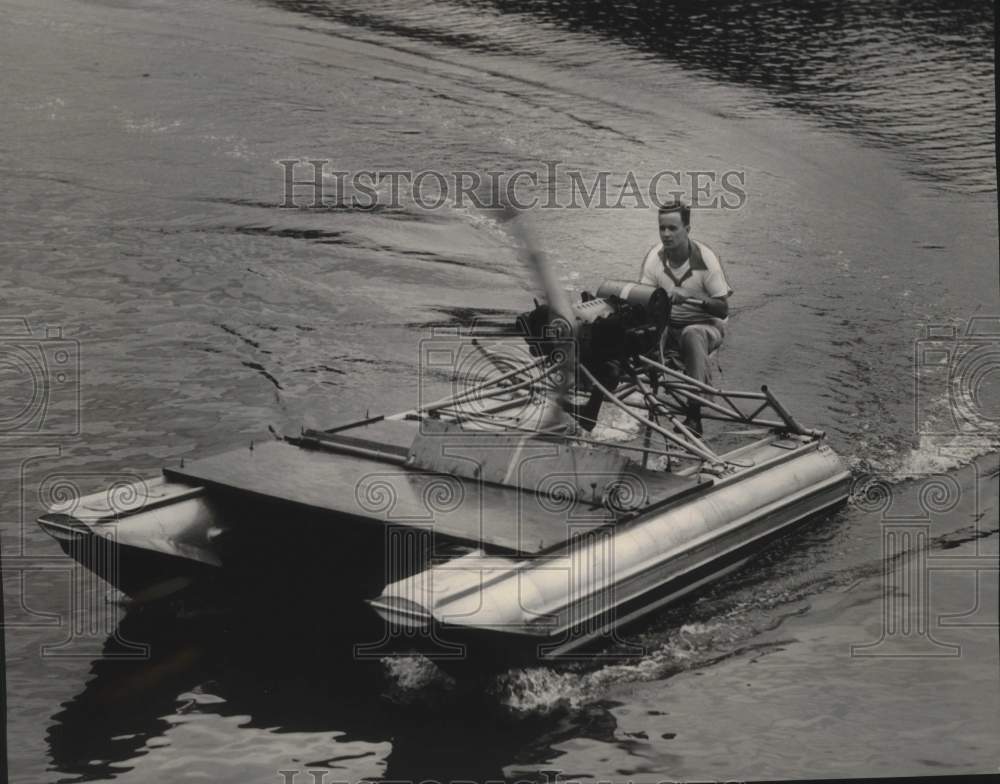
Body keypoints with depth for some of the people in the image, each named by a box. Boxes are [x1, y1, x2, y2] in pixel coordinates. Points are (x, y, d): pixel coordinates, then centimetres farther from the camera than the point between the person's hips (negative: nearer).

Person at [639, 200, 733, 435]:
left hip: (706, 325, -3)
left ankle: (694, 414, -42)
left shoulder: (705, 257, -15)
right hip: (669, 326, 3)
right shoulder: (654, 257, -6)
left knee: (692, 335, -39)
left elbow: (723, 309, -15)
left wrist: (691, 297, -32)